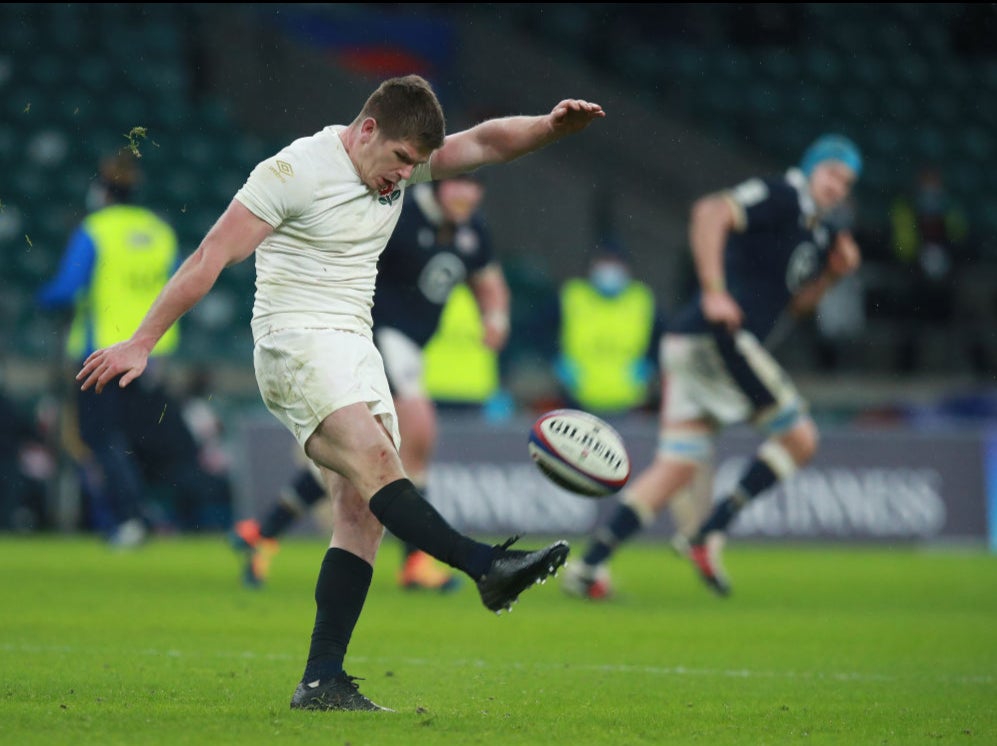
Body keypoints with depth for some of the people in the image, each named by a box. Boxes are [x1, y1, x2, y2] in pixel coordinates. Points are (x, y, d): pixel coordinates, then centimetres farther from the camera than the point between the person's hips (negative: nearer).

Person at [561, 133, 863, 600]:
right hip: (715, 338, -9)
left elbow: (793, 303, 29)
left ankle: (588, 566, -2)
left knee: (676, 468, 5)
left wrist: (834, 272, 12)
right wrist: (714, 292, -26)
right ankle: (710, 535, -5)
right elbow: (711, 212, -21)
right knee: (800, 439, -4)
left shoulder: (818, 234, 23)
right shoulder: (781, 196, -6)